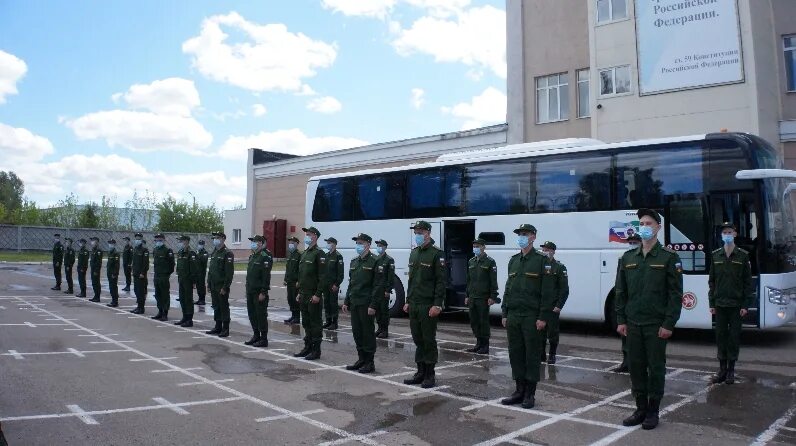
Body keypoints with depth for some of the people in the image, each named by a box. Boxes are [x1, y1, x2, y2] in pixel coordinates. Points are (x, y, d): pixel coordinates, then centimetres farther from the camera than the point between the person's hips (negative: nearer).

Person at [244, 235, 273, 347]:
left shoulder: (265, 256, -14)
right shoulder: (252, 256, 15)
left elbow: (266, 276, -19)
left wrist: (263, 292, -21)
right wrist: (247, 288, 16)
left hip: (259, 292, -9)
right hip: (250, 291, 9)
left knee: (261, 315, -3)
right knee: (252, 314, 14)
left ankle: (264, 339, 5)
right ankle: (256, 336, 26)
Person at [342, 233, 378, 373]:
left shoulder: (374, 262, -9)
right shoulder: (354, 261, 15)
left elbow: (377, 286, -13)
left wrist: (373, 305, -18)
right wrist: (346, 301, 14)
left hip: (366, 304, -7)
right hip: (354, 303, 7)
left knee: (368, 332, 0)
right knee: (357, 332, 12)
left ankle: (370, 362, 9)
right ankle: (361, 359, 23)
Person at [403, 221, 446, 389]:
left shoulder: (436, 254, -9)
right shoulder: (414, 253, 14)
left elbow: (441, 281, -13)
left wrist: (437, 304, -19)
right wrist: (408, 301, 16)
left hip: (428, 306, -7)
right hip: (414, 305, 7)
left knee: (429, 341, 0)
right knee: (418, 340, 13)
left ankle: (430, 375, 10)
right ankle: (421, 372, 22)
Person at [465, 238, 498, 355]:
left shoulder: (490, 262, -5)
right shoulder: (471, 262, 14)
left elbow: (493, 281, -9)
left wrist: (492, 297, -14)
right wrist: (467, 296, 15)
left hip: (483, 298, -6)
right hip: (472, 297, 6)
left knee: (483, 322, -1)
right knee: (474, 321, 10)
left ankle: (485, 346, 7)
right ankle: (479, 343, 21)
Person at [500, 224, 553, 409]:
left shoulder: (542, 260, -5)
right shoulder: (513, 260, 14)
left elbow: (547, 292, -9)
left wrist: (543, 317, -14)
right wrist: (505, 314, 12)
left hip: (532, 317, -6)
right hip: (513, 316, 6)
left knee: (532, 355, 2)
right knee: (515, 354, 9)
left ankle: (530, 394, 11)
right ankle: (519, 390, 20)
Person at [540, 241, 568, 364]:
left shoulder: (559, 267, -2)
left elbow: (564, 289, -6)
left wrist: (559, 306, -12)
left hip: (553, 307, -4)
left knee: (552, 332, 3)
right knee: (540, 331, 8)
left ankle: (552, 356, 14)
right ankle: (541, 355, 19)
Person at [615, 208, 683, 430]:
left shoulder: (669, 257, -4)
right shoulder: (628, 257, 9)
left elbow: (676, 294, -7)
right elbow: (620, 291, 10)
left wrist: (668, 324, -12)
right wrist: (621, 320, 4)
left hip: (656, 324, -4)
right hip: (633, 323, 4)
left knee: (656, 368, 4)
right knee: (636, 366, 8)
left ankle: (653, 412, 16)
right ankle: (640, 409, 20)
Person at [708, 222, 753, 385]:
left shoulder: (743, 256, -1)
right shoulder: (716, 255, 6)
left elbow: (748, 282, -1)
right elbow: (711, 280, 7)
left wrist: (746, 305, -7)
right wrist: (712, 303, 3)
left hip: (736, 304, -2)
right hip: (720, 304, 2)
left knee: (734, 337, 3)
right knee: (721, 336, 5)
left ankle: (731, 370, 13)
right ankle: (722, 369, 14)